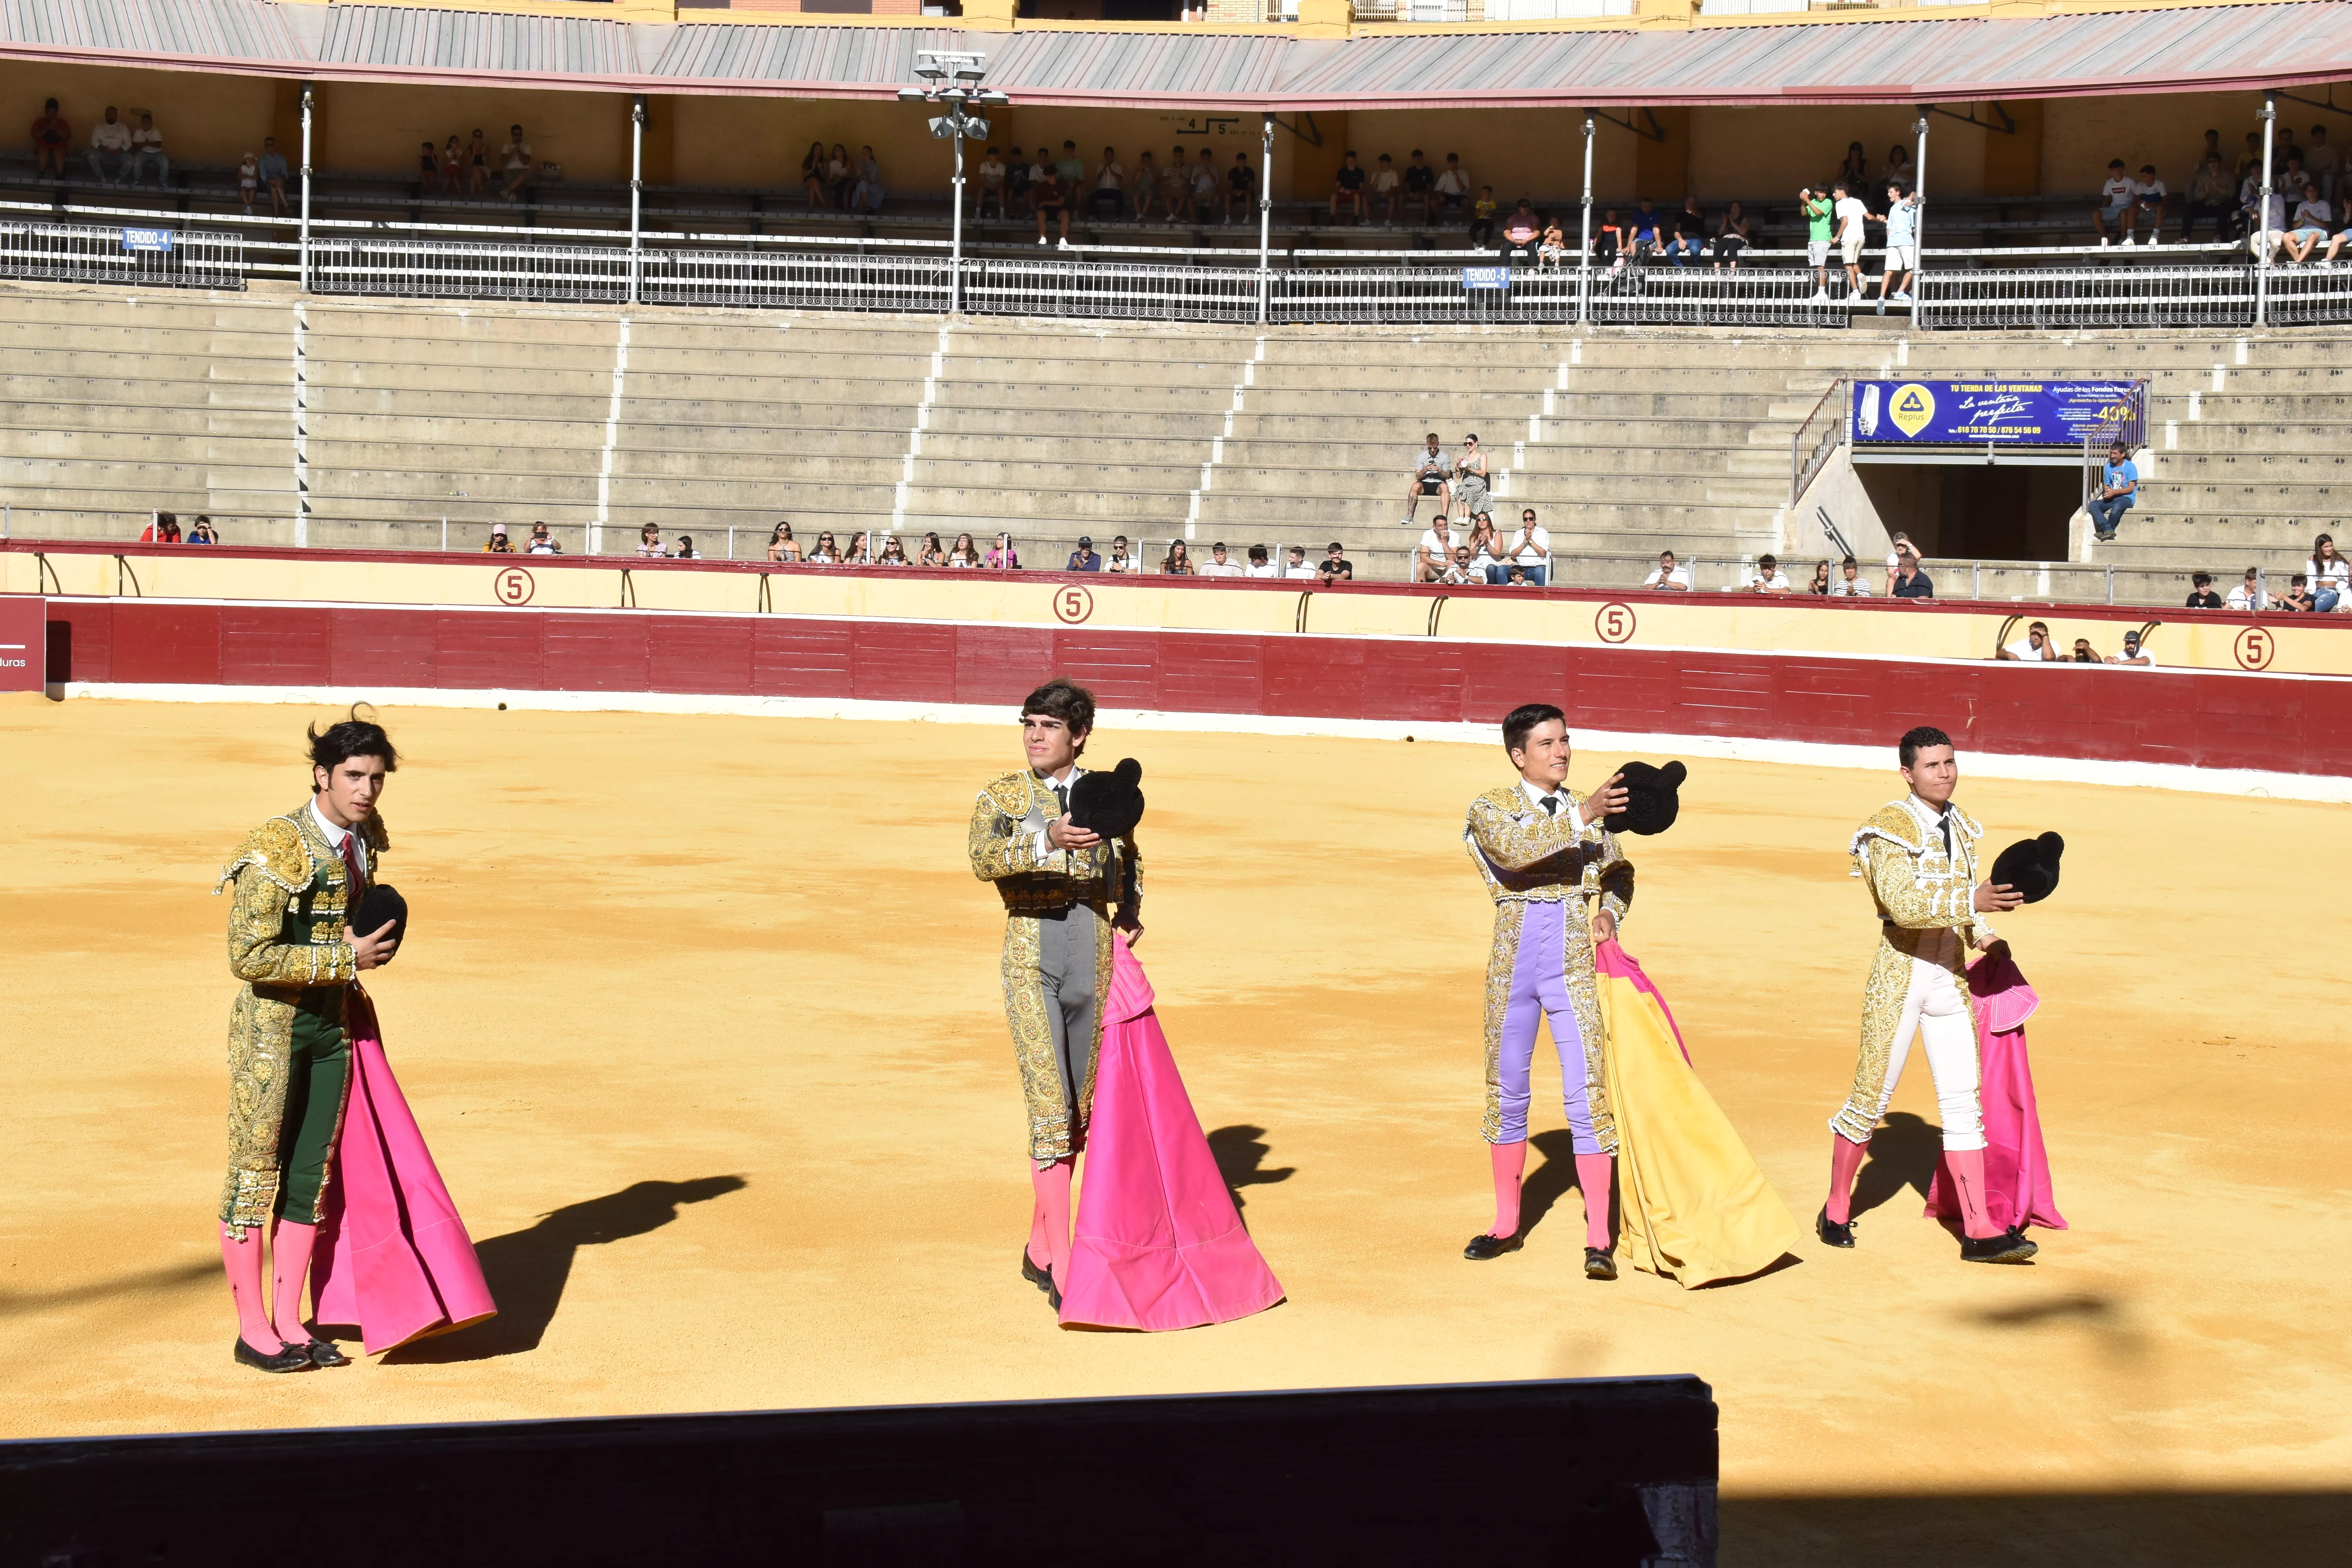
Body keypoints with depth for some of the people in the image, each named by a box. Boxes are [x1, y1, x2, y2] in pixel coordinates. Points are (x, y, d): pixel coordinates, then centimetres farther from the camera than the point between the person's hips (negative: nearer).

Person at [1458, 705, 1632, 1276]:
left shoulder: (1592, 812, 11)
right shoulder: (1491, 809, 1)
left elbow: (1619, 874, 20)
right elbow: (1518, 848, -20)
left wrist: (1609, 913, -1)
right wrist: (1582, 815, -30)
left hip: (1576, 967, 1)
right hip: (1514, 962, 0)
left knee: (1586, 1094, -8)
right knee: (1507, 1092, 10)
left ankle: (1598, 1239, -4)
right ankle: (1507, 1224, 25)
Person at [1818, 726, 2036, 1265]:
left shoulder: (1961, 827, 11)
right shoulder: (1891, 827, -12)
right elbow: (1902, 903, -26)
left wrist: (1984, 935, 4)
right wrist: (1972, 901, -33)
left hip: (1952, 977, 6)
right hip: (1900, 977, -6)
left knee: (1963, 1100, 2)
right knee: (1871, 1097, 3)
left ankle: (1979, 1231, 2)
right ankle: (1836, 1211, 21)